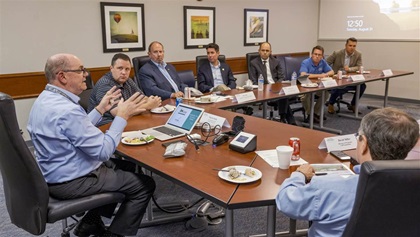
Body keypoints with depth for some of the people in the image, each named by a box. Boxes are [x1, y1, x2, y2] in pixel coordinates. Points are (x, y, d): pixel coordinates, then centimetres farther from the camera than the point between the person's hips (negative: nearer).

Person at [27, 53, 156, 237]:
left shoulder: (45, 99, 4)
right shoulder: (67, 110, -29)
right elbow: (103, 151, -26)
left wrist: (100, 109, 8)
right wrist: (122, 116, -19)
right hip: (70, 182, -10)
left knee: (126, 166, 23)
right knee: (145, 185, -2)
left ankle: (91, 222, 25)